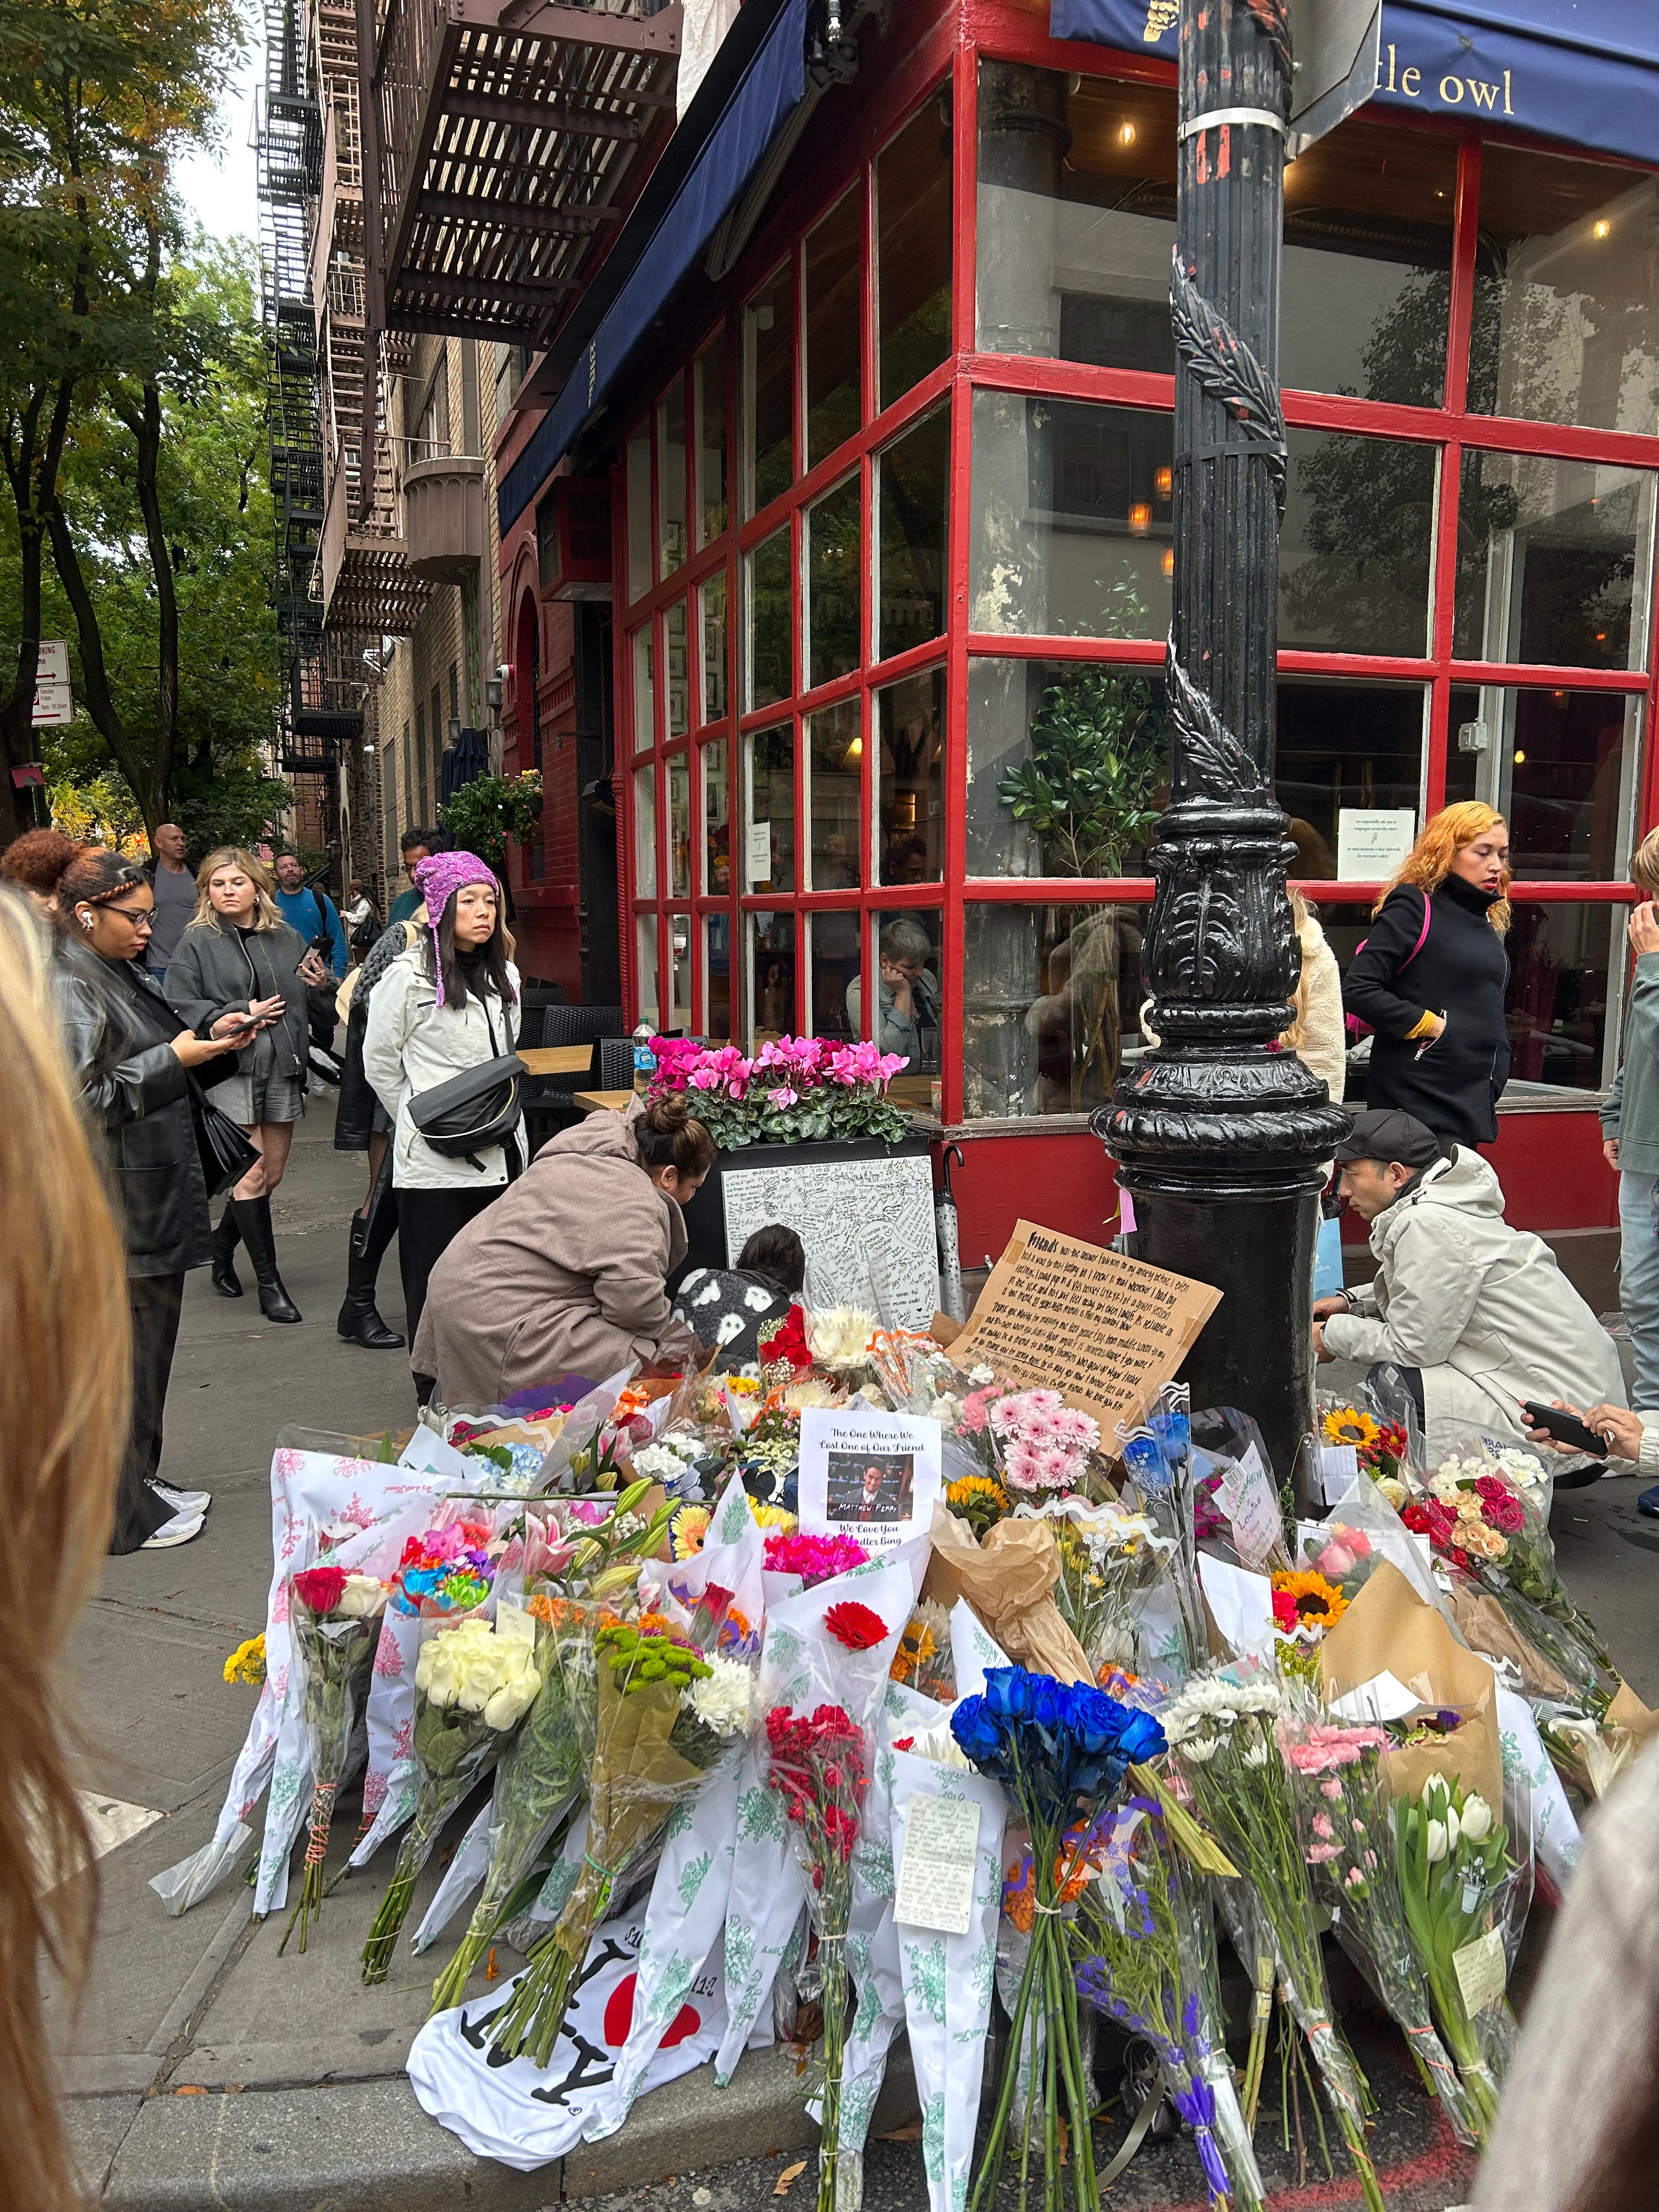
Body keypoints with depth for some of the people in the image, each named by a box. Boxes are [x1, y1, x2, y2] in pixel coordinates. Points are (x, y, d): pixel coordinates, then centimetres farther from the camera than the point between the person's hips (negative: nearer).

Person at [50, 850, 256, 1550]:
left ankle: (142, 1484, 31)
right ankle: (123, 1516, 13)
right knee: (122, 1354, 0)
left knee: (152, 1344, 17)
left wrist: (211, 1037, 4)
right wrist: (173, 1059, -20)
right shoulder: (67, 988, -16)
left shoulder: (127, 975, 13)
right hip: (114, 1206, -9)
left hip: (155, 1194, 9)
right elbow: (77, 1101, -22)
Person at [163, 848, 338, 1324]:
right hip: (230, 1070, -4)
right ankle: (269, 1282, 4)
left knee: (271, 1176, 10)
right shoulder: (196, 943, 1)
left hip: (283, 1069, 5)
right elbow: (180, 1008, -7)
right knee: (252, 1176, -5)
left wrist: (320, 986, -4)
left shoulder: (288, 940, 12)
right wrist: (241, 1014, -12)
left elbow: (324, 1014, 18)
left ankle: (221, 1248, 35)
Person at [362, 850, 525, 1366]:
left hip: (501, 1148, 6)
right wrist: (419, 1122, 6)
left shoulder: (504, 975, 11)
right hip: (434, 1158, -6)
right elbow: (379, 1063, 1)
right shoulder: (408, 976, -8)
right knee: (436, 1284, 2)